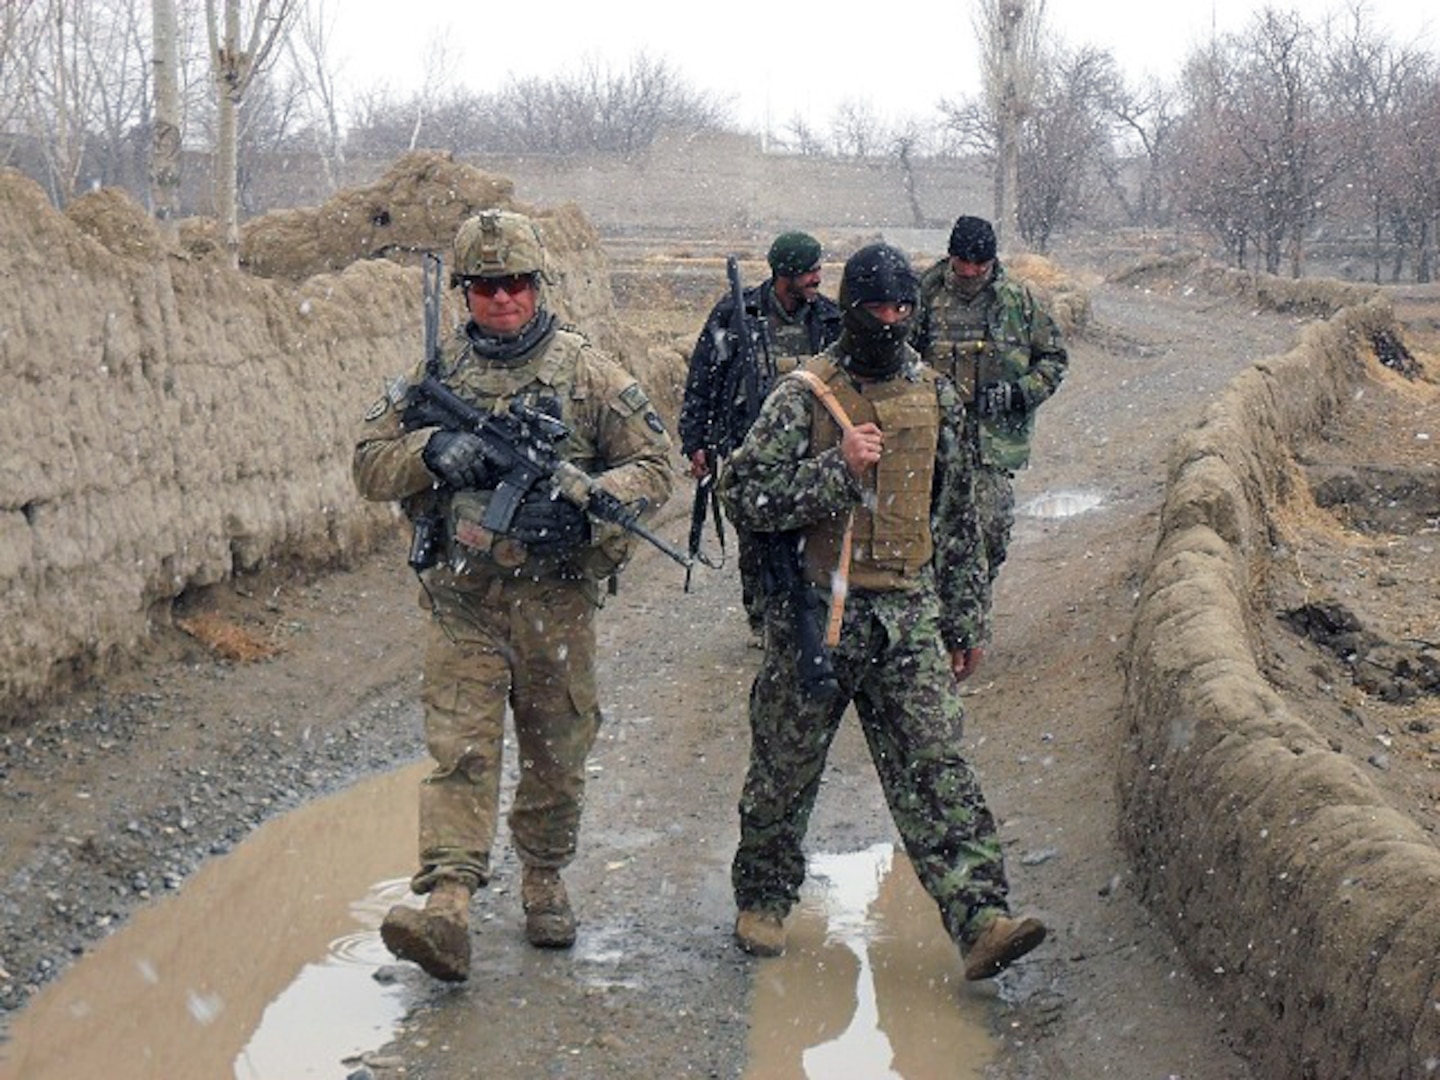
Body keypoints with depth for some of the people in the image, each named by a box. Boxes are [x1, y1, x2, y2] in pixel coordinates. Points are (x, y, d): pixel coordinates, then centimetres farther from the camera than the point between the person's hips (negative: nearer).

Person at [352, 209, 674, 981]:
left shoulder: (587, 372, 1)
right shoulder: (436, 374, 6)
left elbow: (655, 466, 0)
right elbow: (369, 465, 7)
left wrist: (582, 505, -18)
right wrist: (431, 451, -15)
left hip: (556, 596, 0)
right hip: (462, 599, 0)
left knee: (557, 753, 11)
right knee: (459, 749, -10)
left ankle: (544, 880, 32)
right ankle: (446, 908, -18)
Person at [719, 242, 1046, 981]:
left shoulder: (937, 398, 10)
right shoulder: (803, 396, -4)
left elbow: (958, 519, 16)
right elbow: (744, 495, -9)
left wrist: (965, 619, 15)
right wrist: (838, 468, -18)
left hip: (908, 616, 2)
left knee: (935, 767, -7)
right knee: (785, 768, 10)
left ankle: (980, 921, -12)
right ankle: (762, 899, 29)